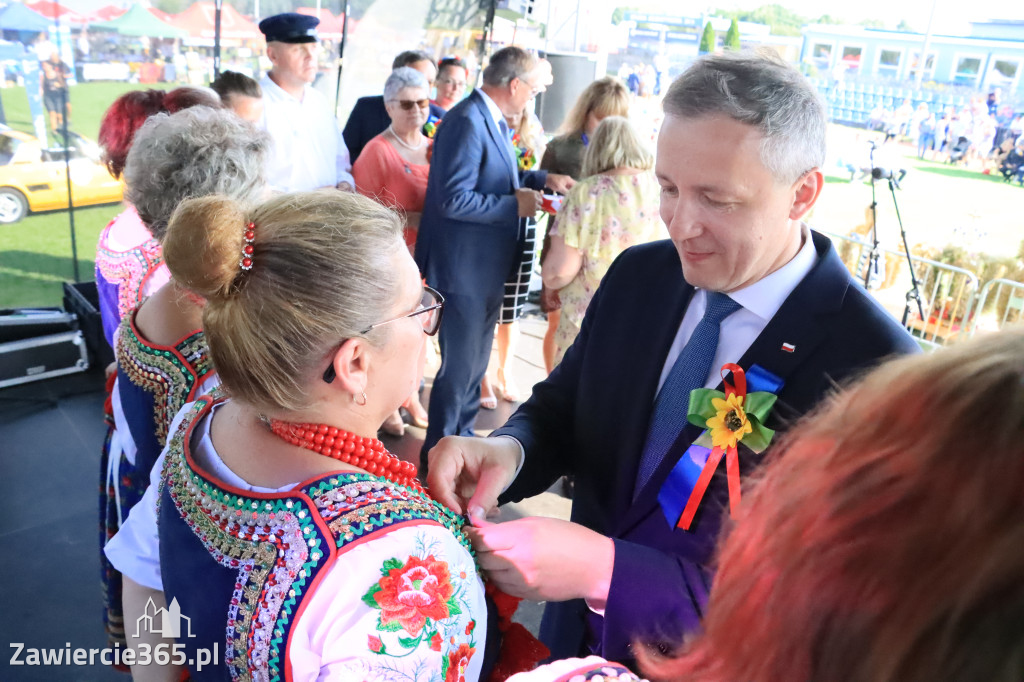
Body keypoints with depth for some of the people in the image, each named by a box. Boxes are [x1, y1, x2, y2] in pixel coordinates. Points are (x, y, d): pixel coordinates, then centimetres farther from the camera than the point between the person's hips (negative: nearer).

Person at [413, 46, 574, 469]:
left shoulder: (493, 120, 10)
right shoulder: (468, 121, -21)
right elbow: (453, 199, -27)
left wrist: (543, 178, 7)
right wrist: (515, 206, -20)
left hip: (487, 265, 10)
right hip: (464, 267, -10)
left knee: (474, 360, 21)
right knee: (460, 365, 1)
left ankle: (461, 435, 39)